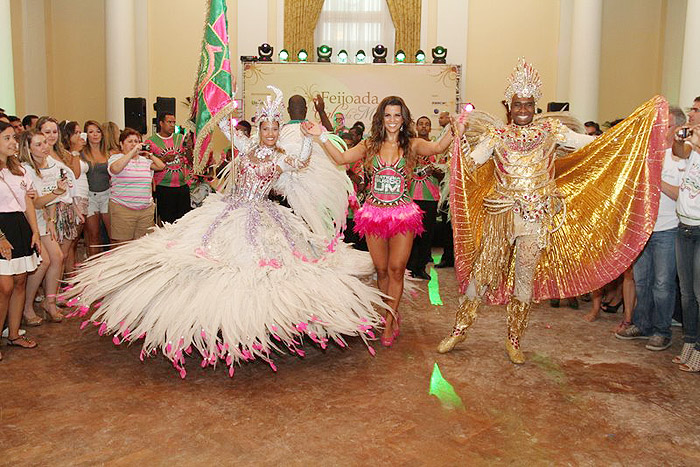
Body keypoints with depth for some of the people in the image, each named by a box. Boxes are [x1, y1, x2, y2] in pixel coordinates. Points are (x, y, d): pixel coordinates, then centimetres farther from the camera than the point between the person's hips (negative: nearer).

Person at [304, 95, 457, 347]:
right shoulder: (370, 145, 7)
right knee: (381, 270, 9)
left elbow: (437, 148, -16)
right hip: (374, 213, 2)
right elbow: (341, 158, 1)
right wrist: (322, 136, -5)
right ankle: (393, 316, 29)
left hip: (402, 214, -2)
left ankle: (388, 322, 9)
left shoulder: (412, 145, 1)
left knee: (396, 268, -6)